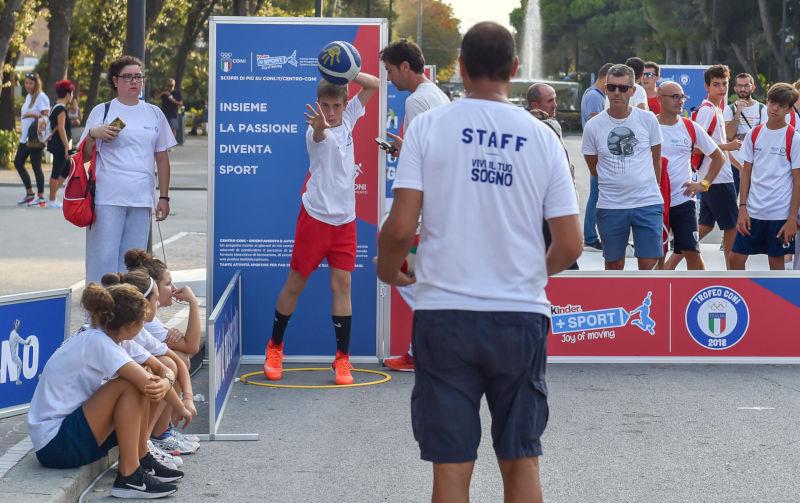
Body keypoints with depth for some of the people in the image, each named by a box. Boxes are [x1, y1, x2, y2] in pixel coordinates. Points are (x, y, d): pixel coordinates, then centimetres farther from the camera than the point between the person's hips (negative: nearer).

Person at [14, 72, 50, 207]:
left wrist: (33, 115, -30)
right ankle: (29, 193, 18)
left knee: (36, 166, -6)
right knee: (18, 163, 10)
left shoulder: (41, 97, -11)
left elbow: (46, 116, -16)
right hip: (25, 138, 10)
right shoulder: (28, 97, 15)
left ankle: (40, 197, 0)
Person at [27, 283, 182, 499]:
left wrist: (166, 381, -18)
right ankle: (128, 477, -18)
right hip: (54, 444, -10)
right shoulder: (97, 343, -20)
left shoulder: (96, 338, 7)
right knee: (128, 386, -22)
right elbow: (148, 384, -28)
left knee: (138, 380, 3)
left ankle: (142, 460, 8)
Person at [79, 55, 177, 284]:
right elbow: (85, 156, 5)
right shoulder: (102, 111, 5)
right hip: (107, 197, -3)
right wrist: (93, 134, -14)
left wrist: (164, 197, 10)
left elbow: (162, 158, 16)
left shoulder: (154, 113, 14)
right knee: (104, 257, -7)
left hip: (142, 200, 3)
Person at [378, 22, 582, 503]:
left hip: (445, 315, -1)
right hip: (521, 317, 1)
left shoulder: (428, 126, -3)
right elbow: (570, 246, 1)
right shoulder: (542, 137, 2)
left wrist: (388, 269, 12)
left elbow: (401, 228, -9)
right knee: (522, 462, 13)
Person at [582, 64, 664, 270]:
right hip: (610, 206, 0)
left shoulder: (648, 119, 0)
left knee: (647, 264, -2)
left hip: (647, 203, 0)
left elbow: (656, 160, 12)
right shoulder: (593, 126, -2)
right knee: (614, 265, 10)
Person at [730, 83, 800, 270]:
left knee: (776, 261, 4)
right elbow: (746, 172, 10)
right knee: (736, 257, 0)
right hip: (753, 211, 4)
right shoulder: (754, 135, 6)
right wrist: (742, 208, 2)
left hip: (780, 213, -4)